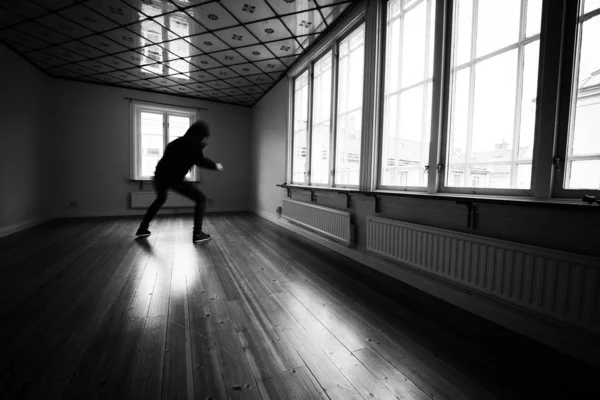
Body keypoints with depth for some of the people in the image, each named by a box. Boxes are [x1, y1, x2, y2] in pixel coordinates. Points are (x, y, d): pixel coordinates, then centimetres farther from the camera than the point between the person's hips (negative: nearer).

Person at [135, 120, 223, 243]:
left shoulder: (180, 141, 21)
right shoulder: (193, 144, -2)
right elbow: (200, 161, -12)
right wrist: (215, 165, 2)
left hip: (161, 174, 9)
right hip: (173, 178, -9)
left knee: (160, 199, 35)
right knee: (201, 199, -1)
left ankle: (142, 229, 40)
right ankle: (197, 234, -6)